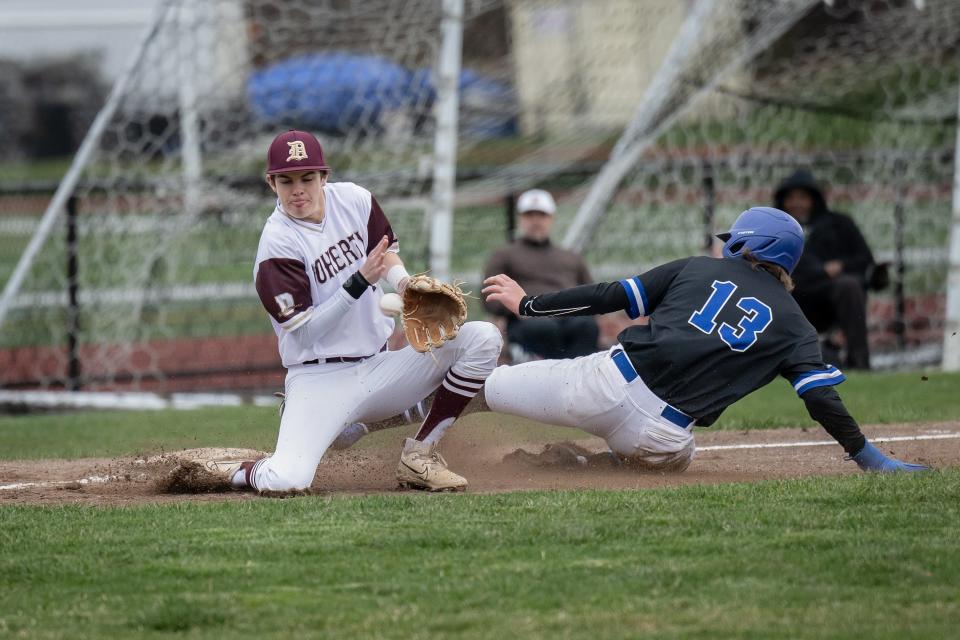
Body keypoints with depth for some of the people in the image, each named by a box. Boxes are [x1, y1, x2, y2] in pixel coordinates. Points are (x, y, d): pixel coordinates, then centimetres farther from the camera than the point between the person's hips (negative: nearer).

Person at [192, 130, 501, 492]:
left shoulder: (354, 200, 1)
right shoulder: (278, 242, -14)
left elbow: (389, 256, 16)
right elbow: (305, 332, -17)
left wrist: (408, 286, -7)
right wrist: (360, 282, -26)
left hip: (380, 369, 6)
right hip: (321, 381, -6)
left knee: (483, 338, -12)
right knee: (286, 481, -30)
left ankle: (420, 455, -1)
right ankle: (235, 472, 9)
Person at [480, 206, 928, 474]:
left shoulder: (699, 269, 15)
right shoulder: (792, 324, 15)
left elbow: (610, 296, 11)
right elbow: (823, 400, 3)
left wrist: (529, 305, 19)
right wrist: (871, 460, 8)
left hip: (611, 380, 0)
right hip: (658, 438, 0)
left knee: (487, 384, 13)